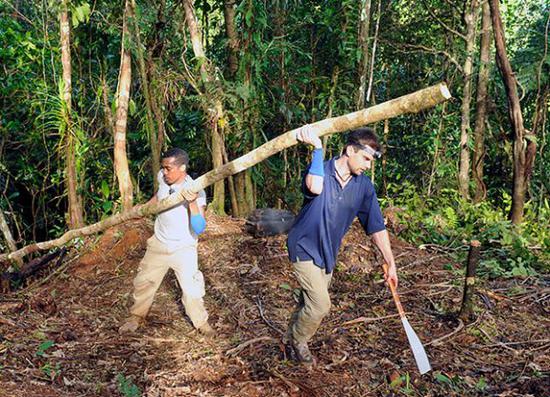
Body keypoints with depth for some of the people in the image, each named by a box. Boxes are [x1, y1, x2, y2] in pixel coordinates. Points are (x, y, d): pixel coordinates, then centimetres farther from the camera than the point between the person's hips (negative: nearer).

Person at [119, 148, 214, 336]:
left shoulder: (196, 191, -24)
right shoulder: (162, 178, -10)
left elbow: (199, 229, -33)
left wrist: (193, 203, -45)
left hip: (183, 249, -5)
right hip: (158, 243, 5)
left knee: (192, 290, -4)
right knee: (143, 281, 15)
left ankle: (201, 322, 21)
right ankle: (137, 316, 39)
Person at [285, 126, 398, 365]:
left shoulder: (364, 185, -7)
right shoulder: (321, 171, -21)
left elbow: (376, 226, -2)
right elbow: (315, 188, -48)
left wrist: (391, 263, 0)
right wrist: (317, 148, -40)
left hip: (328, 252, 6)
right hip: (305, 248, -6)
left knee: (310, 302, 19)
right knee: (320, 304, -9)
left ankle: (292, 336, 44)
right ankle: (298, 340, 20)